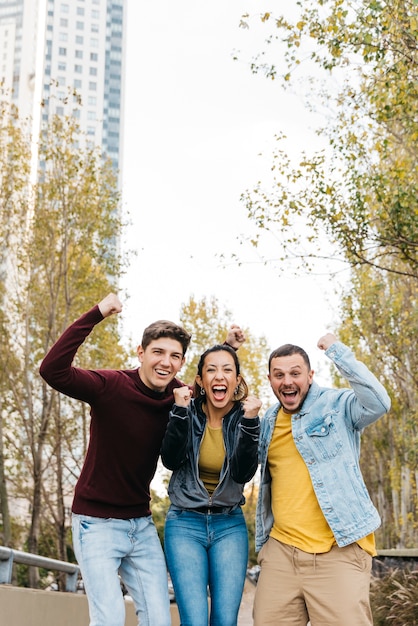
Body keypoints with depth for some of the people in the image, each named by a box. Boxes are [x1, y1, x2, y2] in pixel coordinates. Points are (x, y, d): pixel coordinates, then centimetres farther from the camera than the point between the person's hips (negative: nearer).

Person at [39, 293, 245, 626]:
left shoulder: (179, 396, -2)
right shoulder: (111, 385, -17)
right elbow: (52, 370, -32)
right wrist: (95, 315, -36)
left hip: (142, 524, 5)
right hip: (97, 521, -5)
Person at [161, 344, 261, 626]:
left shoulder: (244, 416, -1)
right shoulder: (187, 412, -3)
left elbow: (243, 474, -14)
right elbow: (171, 461, -15)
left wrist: (249, 421, -25)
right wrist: (180, 411, -25)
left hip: (230, 526, 1)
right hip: (185, 523, -1)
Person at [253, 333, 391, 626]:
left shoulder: (337, 405, -3)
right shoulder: (268, 422, 15)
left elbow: (379, 403, -24)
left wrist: (338, 351, -20)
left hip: (339, 551, -5)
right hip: (280, 550, 5)